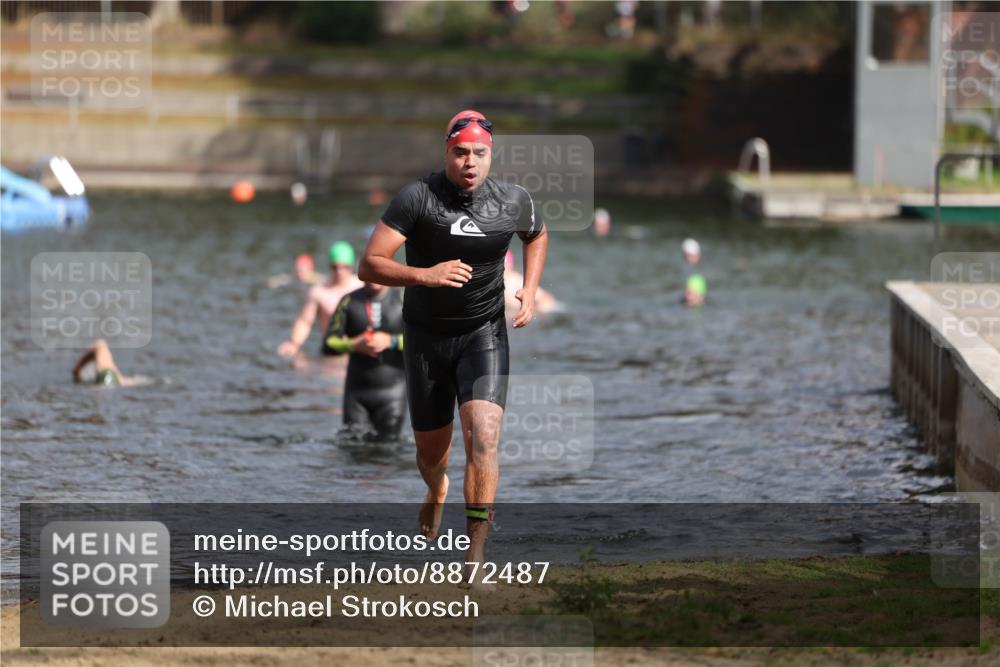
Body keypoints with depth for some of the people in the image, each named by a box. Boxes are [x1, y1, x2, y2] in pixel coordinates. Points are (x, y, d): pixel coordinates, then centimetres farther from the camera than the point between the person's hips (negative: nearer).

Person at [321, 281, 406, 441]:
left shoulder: (403, 299, 2)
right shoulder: (349, 301, 5)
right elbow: (328, 344, 2)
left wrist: (390, 341, -15)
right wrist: (354, 344, -16)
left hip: (392, 390, -1)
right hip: (358, 390, 1)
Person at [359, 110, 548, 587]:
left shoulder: (513, 202, -5)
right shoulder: (416, 198, -15)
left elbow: (537, 236, 20)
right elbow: (370, 266, -19)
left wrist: (530, 290, 4)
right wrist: (425, 275, -34)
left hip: (484, 334, 0)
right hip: (427, 337, 0)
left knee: (483, 437, -20)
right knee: (431, 450, 13)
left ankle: (475, 558, -19)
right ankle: (436, 491, 53)